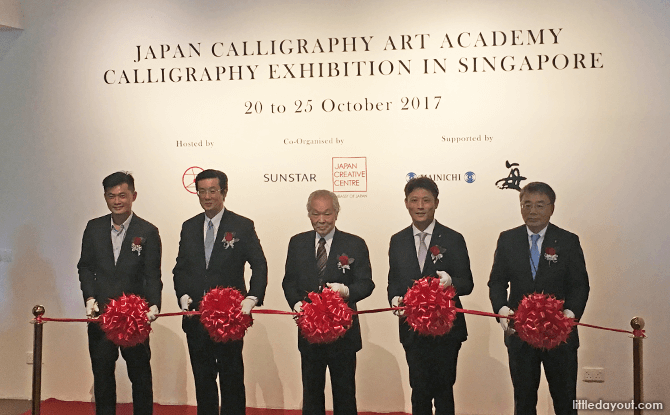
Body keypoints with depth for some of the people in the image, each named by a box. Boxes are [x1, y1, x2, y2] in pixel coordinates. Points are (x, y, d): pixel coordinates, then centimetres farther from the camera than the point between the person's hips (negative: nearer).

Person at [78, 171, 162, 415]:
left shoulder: (148, 232, -3)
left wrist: (154, 304, -22)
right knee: (102, 374, 14)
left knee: (140, 374, 7)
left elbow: (152, 275, -7)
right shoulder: (93, 228, 6)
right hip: (100, 313, 3)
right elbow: (85, 266, 9)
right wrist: (90, 298, -5)